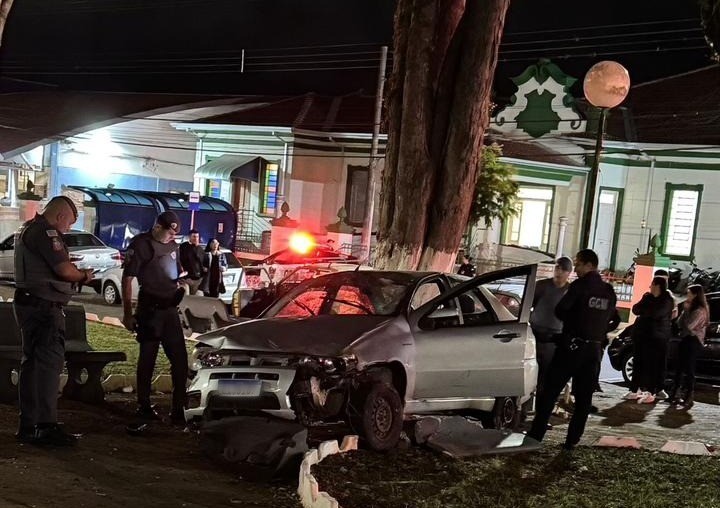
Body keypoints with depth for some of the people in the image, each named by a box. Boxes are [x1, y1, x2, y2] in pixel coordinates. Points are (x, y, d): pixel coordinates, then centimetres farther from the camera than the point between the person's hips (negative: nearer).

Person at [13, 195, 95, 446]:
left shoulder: (28, 228, 18)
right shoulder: (45, 231, -15)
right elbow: (65, 271, -20)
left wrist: (67, 264, 11)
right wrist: (84, 275, -2)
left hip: (27, 302, 11)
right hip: (43, 306, -11)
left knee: (32, 363, 14)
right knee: (50, 362, -9)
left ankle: (28, 425, 20)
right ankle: (46, 426, -9)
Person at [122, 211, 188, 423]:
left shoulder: (172, 246, 13)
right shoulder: (140, 244, -8)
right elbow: (127, 279, -10)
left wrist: (183, 283, 8)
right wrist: (127, 314, -12)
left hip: (170, 309, 7)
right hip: (150, 310, -7)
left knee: (180, 358, 4)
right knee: (147, 358, 3)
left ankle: (179, 408, 11)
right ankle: (144, 406, 15)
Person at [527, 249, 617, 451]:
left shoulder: (581, 285, -10)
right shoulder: (609, 292, 9)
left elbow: (560, 310, -11)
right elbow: (609, 319, 14)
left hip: (572, 345, -6)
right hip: (594, 349, 6)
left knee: (549, 392, -1)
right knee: (583, 398, 10)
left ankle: (535, 436, -2)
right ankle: (572, 440, 10)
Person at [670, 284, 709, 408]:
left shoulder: (700, 310, -11)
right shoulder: (691, 308, 20)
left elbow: (689, 325, -20)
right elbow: (680, 323, 14)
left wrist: (686, 310, -11)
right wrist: (685, 310, 2)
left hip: (693, 341, -9)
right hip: (686, 340, 9)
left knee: (688, 370, -10)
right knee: (680, 368, 8)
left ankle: (688, 397, -8)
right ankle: (676, 394, 12)